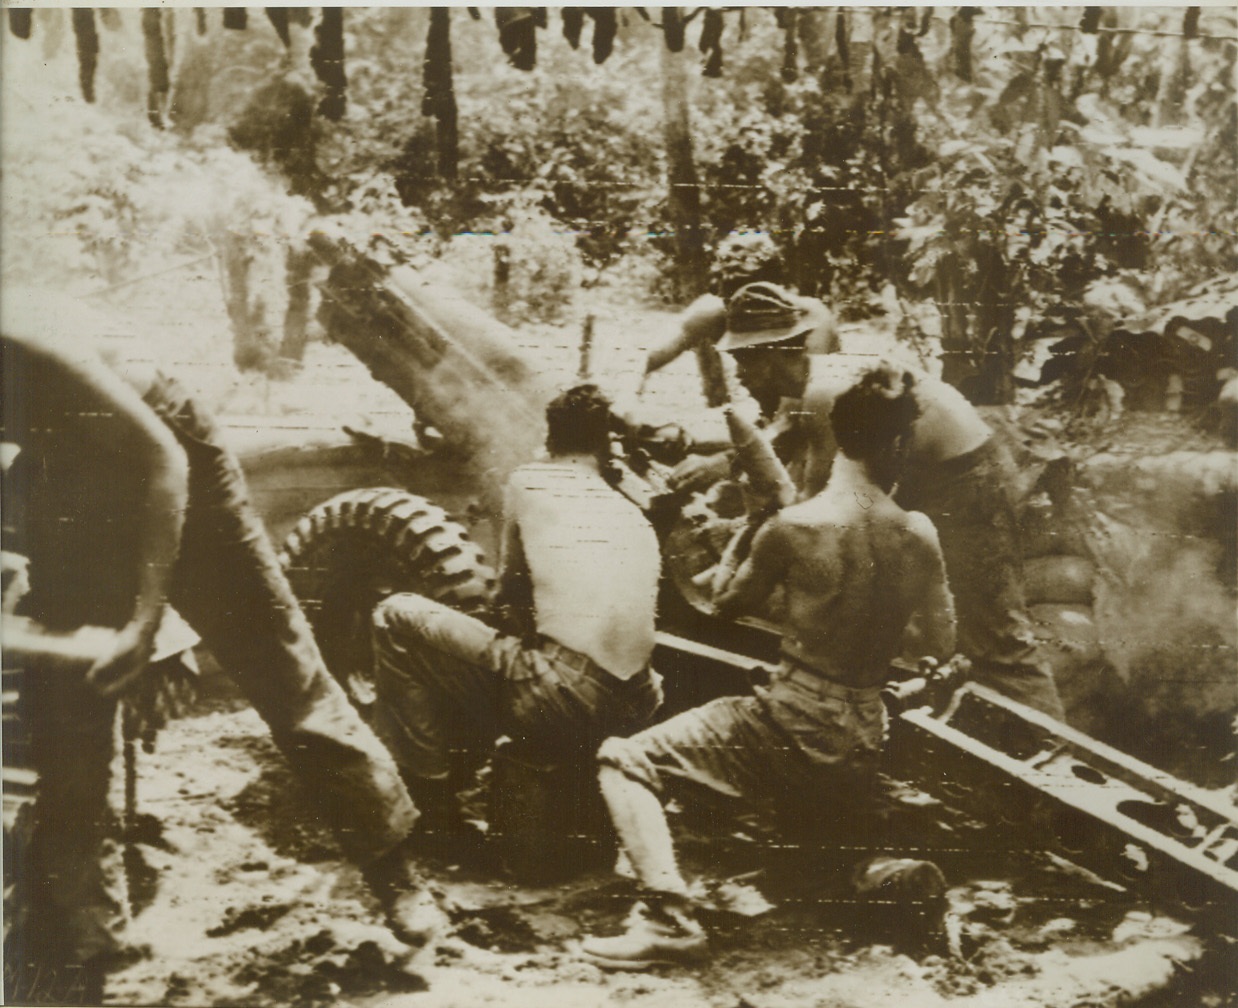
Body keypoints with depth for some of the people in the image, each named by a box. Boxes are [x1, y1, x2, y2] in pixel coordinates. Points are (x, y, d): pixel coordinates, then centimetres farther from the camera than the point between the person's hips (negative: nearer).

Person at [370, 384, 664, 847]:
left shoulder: (529, 482, 6)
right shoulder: (637, 517, 20)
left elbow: (507, 599, 14)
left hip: (554, 703, -7)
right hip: (631, 713, 7)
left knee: (396, 618, 6)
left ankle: (432, 805, 9)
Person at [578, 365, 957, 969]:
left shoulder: (793, 528, -14)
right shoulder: (920, 536, -3)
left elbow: (727, 605, 4)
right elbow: (941, 643, 11)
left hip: (790, 729, -6)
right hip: (863, 746, 6)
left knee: (623, 761, 1)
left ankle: (669, 919, -15)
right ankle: (888, 872, 5)